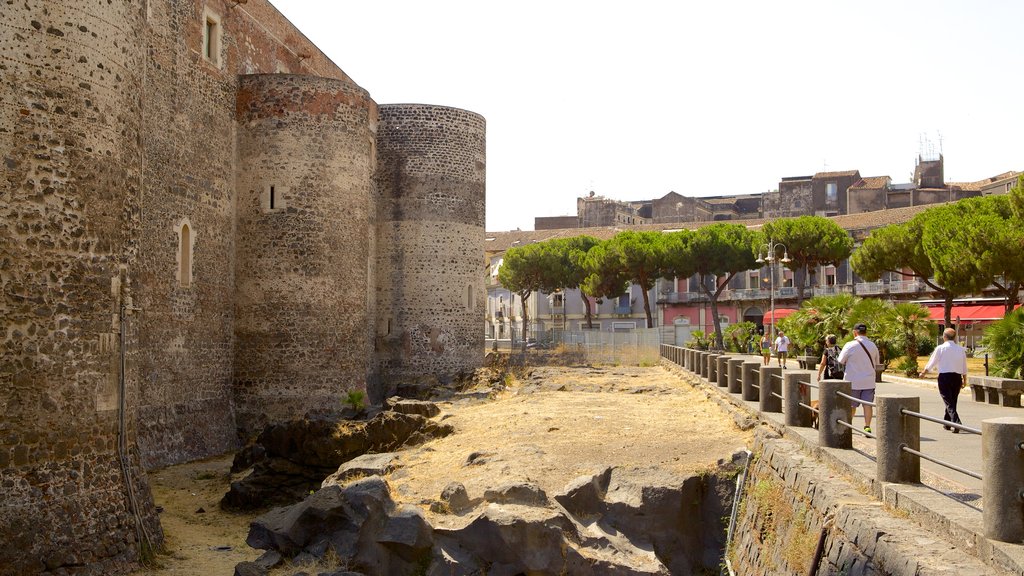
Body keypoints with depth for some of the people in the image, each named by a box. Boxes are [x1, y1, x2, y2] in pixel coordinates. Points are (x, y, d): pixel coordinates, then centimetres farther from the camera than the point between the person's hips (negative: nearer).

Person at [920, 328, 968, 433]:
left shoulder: (940, 348, -6)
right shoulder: (961, 349, 5)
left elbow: (931, 363, 1)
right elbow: (964, 367, 11)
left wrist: (923, 372, 17)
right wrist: (964, 380, 22)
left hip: (944, 377, -4)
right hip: (957, 377, 4)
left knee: (949, 403, -5)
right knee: (953, 401, 17)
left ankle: (956, 423, -22)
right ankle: (947, 423, 28)